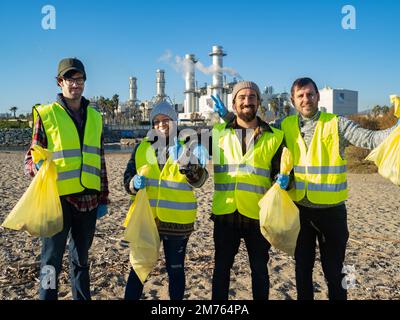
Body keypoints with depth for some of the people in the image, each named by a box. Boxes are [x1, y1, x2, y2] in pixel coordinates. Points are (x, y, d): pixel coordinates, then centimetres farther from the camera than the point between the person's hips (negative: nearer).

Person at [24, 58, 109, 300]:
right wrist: (37, 166, -24)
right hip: (58, 198, -4)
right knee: (52, 260, 3)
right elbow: (32, 156, 0)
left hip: (88, 199, 4)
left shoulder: (95, 117, 10)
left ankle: (82, 297, 32)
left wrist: (104, 198, 11)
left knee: (81, 259, 17)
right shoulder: (46, 114, -2)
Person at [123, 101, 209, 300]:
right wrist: (134, 183, -15)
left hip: (177, 221, -1)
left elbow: (198, 180, -16)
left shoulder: (187, 147, -1)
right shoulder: (142, 147, 5)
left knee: (175, 269, 13)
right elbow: (128, 177, 8)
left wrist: (189, 165, -38)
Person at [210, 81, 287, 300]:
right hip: (225, 212, 1)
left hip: (258, 214, 0)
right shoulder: (218, 132, 5)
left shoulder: (274, 137, 3)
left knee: (259, 268, 15)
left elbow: (280, 170, 5)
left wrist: (282, 180, -18)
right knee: (221, 267, 14)